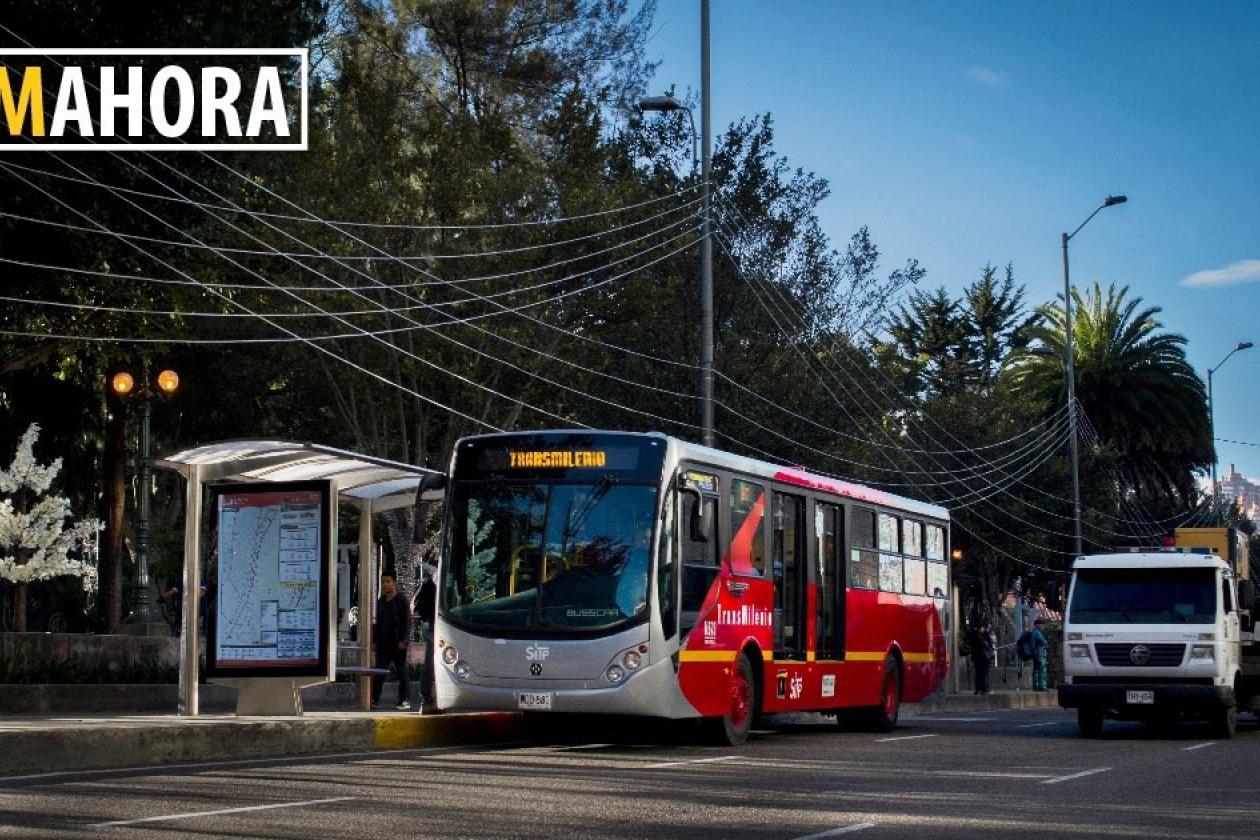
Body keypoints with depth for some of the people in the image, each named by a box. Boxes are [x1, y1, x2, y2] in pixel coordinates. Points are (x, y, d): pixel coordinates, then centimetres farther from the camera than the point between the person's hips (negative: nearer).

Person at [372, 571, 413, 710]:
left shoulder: (402, 601, -5)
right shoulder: (380, 601, 14)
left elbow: (407, 622, -8)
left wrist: (403, 640, -16)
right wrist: (375, 639, 13)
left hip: (397, 644, -5)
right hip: (383, 644, 5)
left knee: (402, 671, 0)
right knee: (379, 672, 2)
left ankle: (405, 700, 4)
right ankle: (374, 699, 5)